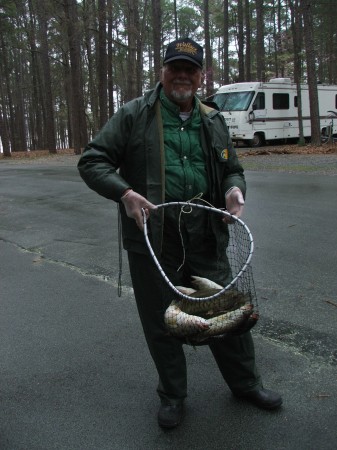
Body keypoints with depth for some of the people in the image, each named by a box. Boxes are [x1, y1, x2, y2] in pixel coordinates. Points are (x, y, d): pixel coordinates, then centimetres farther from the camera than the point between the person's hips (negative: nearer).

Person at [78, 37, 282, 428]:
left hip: (205, 239, 3)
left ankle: (245, 383, 36)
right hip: (152, 239, -3)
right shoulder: (134, 115, -1)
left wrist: (234, 188, -3)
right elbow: (91, 161, -3)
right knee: (161, 322, 10)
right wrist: (124, 193, -21)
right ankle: (172, 395, 33)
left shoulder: (212, 121, 13)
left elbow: (232, 169, 22)